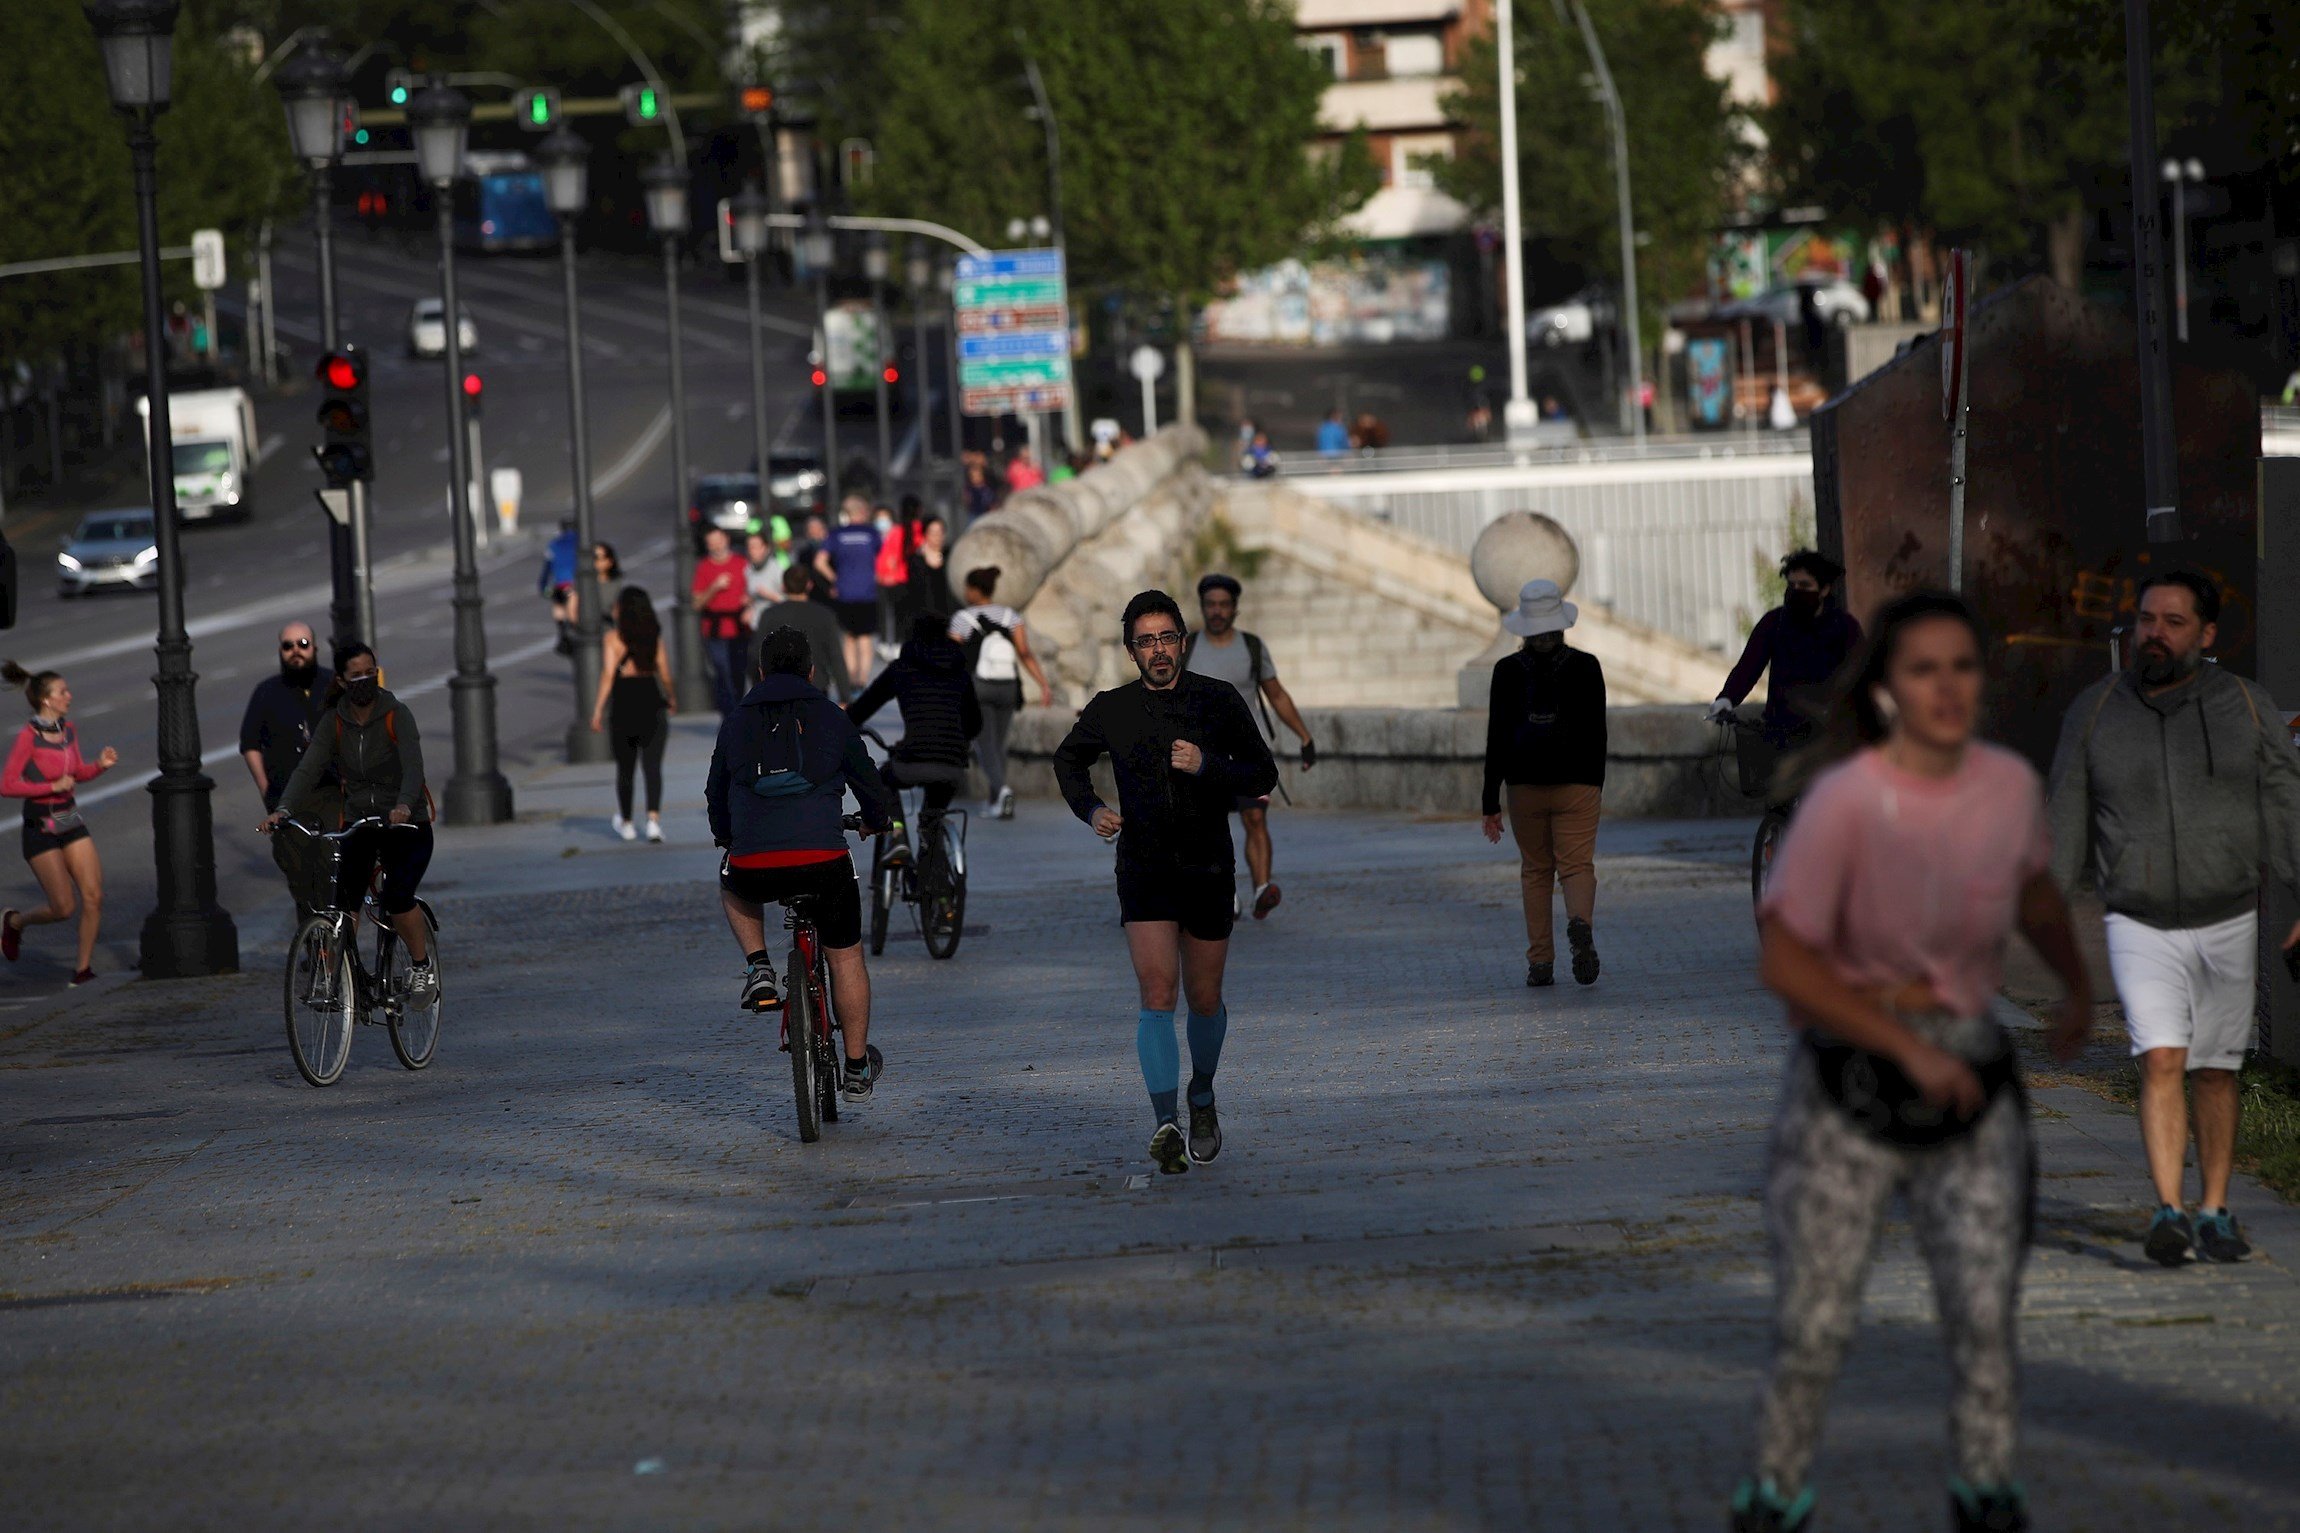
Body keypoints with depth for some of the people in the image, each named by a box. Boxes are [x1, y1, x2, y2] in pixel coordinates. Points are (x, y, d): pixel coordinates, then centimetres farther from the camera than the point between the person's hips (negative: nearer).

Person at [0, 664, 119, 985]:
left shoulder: (67, 729, 3)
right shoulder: (28, 736, -18)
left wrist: (101, 765, -4)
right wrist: (53, 787, -23)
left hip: (71, 823, 6)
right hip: (41, 829, -6)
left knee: (94, 897, -5)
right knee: (64, 908, -4)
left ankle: (83, 968, 8)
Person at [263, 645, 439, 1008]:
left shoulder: (396, 715, -11)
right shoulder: (334, 721, -1)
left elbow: (413, 766, -25)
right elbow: (308, 769, -11)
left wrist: (404, 806, -46)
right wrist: (283, 810, -29)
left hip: (406, 825, -3)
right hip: (357, 822, 3)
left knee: (396, 898, -23)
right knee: (342, 900, -15)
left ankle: (423, 965, 0)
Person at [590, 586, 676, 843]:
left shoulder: (613, 637, -7)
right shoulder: (654, 638, 2)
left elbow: (608, 675, -14)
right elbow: (666, 675, 3)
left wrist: (597, 710, -13)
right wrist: (672, 699, 21)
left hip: (623, 706, -1)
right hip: (651, 703, 1)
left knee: (625, 767, 14)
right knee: (653, 766, -1)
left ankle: (625, 822, 28)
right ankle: (654, 819, -18)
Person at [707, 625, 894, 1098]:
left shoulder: (736, 722, 13)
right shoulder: (830, 717, 9)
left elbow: (716, 793, 25)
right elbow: (867, 781, 21)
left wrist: (725, 836, 46)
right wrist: (878, 820, 43)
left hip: (755, 867, 1)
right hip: (823, 861, -1)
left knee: (733, 887, 37)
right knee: (845, 956, 19)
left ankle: (759, 970, 16)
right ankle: (857, 1068, 23)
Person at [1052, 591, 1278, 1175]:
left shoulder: (1219, 702, -1)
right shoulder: (1111, 710, 2)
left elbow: (1263, 775, 1)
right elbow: (1068, 760, 20)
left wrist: (1206, 766, -17)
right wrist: (1090, 810, 2)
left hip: (1209, 869, 1)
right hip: (1144, 870, -1)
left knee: (1204, 999, 10)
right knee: (1157, 995, -15)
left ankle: (1202, 1096, 38)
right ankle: (1166, 1125, -22)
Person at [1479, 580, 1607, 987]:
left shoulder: (1508, 671, -4)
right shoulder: (1585, 667, -3)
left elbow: (1497, 739, -5)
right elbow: (1597, 731, 3)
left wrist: (1491, 802, -1)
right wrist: (1598, 784, 16)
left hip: (1525, 784, 1)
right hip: (1577, 783, -1)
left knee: (1535, 870, 12)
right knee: (1577, 863, 1)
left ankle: (1540, 961, 7)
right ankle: (1580, 922, -31)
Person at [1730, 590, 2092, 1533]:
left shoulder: (2010, 785, -5)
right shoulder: (1845, 802, -20)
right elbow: (1785, 960, -19)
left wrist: (2079, 989, 28)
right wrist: (1910, 1048, -21)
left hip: (1968, 1073, 4)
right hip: (1848, 1080, -4)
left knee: (1985, 1309, 0)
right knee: (1813, 1321, -1)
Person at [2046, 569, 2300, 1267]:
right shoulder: (2094, 711, 1)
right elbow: (2067, 816, 5)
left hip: (2228, 922, 1)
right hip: (2140, 926, -1)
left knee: (2214, 1072, 9)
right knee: (2161, 1063, -16)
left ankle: (2215, 1214, 20)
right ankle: (2168, 1215, -24)